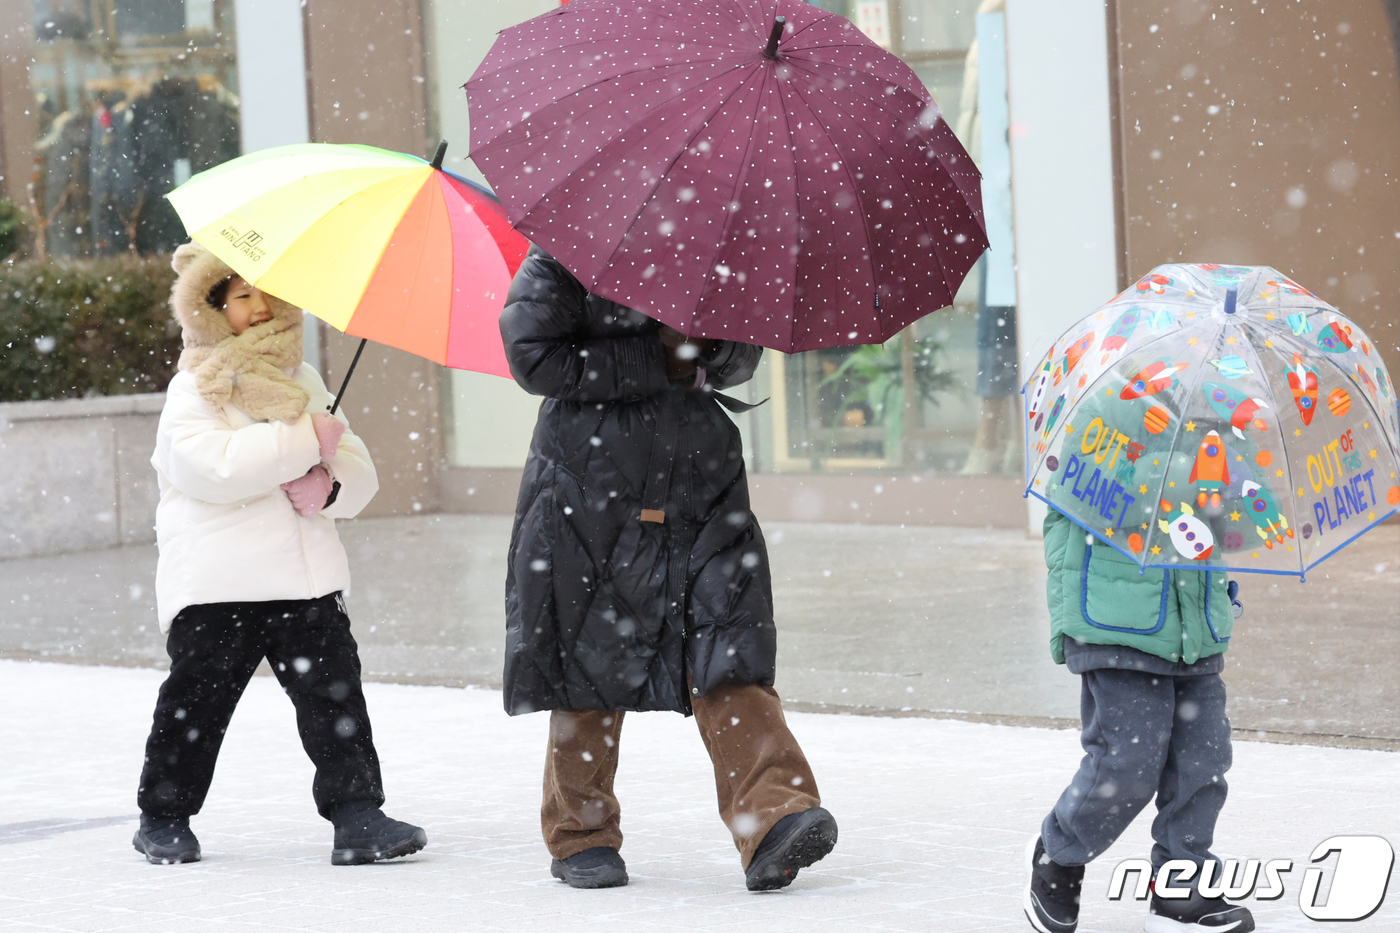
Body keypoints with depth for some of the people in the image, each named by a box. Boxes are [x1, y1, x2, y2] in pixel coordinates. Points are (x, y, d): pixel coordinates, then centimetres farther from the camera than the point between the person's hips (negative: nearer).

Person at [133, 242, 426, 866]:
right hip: (216, 581, -4)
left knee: (334, 692, -3)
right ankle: (164, 816, 19)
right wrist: (307, 440, -17)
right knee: (196, 698, 3)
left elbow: (360, 473, 13)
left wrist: (328, 486, -10)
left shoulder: (304, 382, 16)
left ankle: (357, 814, -1)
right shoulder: (193, 390, -1)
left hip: (306, 576, 4)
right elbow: (217, 465, -20)